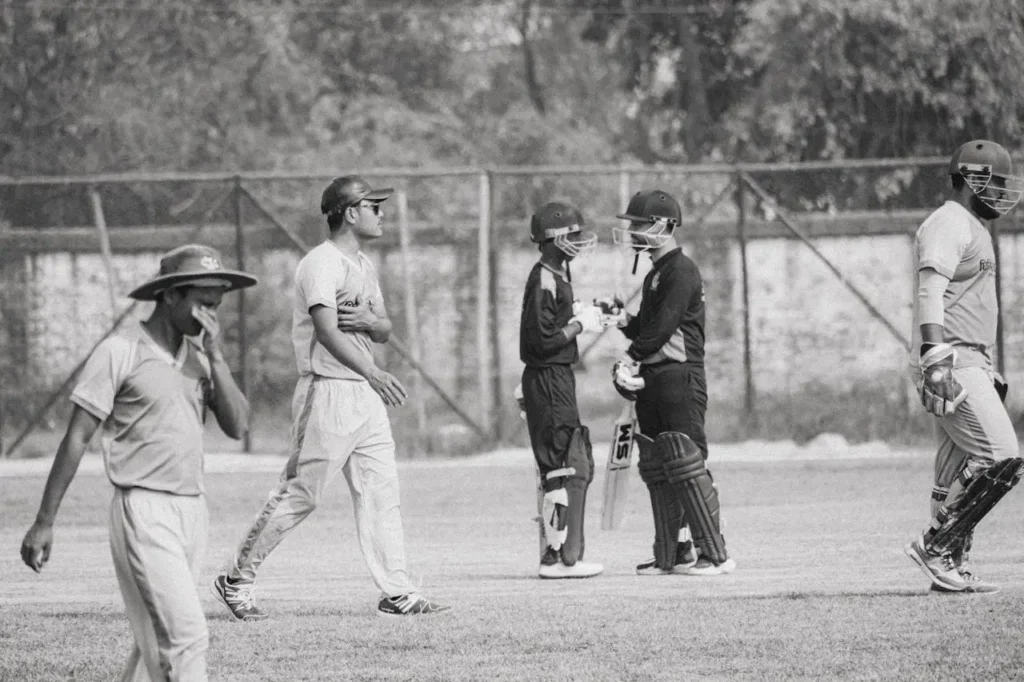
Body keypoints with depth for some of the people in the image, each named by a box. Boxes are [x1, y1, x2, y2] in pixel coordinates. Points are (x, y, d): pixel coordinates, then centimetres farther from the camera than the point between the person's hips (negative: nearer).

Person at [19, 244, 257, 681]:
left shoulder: (200, 355, 12)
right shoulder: (120, 352, -7)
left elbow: (237, 427, 4)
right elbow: (76, 439, -5)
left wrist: (215, 356, -5)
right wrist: (43, 524, -6)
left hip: (192, 510, 7)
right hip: (144, 510, -7)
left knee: (157, 642, 9)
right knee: (185, 635, -15)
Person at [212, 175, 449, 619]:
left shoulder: (364, 266, 16)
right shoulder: (321, 264, -13)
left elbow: (385, 330, 17)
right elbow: (327, 332, -23)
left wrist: (370, 320, -8)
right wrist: (373, 374, -33)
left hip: (366, 394, 9)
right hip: (327, 393, -9)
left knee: (381, 493, 4)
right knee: (299, 494, -4)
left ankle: (396, 592, 4)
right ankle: (237, 581, 6)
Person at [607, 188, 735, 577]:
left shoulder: (680, 272, -11)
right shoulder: (655, 275, 20)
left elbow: (662, 327, -18)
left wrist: (632, 358, -14)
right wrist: (624, 320, 3)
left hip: (679, 378, -10)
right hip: (653, 382, 10)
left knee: (686, 466, -11)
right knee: (656, 469, 9)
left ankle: (715, 555, -9)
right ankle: (668, 555, 13)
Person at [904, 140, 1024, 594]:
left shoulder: (974, 229, 23)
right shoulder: (949, 224, -10)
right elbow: (931, 291, -22)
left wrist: (987, 370, 28)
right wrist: (935, 356, -32)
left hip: (970, 364, 10)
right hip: (950, 360, -10)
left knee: (959, 470, 8)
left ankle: (949, 567, 9)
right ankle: (936, 545, -11)